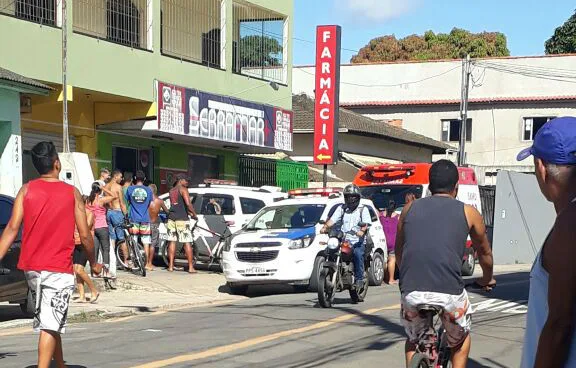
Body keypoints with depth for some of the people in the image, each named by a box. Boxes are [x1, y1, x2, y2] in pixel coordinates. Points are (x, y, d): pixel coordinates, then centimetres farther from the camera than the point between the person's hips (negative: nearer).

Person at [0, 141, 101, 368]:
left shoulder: (26, 190, 3)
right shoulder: (72, 193, -2)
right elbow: (85, 235, -1)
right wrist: (93, 264, 13)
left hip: (31, 268, 4)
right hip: (59, 269, -4)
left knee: (48, 321, 20)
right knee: (50, 325, -7)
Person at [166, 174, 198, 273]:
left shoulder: (171, 191, 18)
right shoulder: (183, 189, -5)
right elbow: (188, 203, -17)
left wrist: (189, 212, 20)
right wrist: (194, 214, -6)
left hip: (172, 218, 7)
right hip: (182, 219, -7)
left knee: (172, 242, 9)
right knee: (187, 243, -4)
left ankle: (171, 266, 8)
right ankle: (191, 267, -6)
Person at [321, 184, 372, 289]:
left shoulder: (363, 209, 12)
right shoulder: (341, 209, 20)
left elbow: (366, 223, -3)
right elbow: (332, 220, 7)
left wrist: (362, 230, -26)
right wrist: (325, 227, -14)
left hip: (358, 241, -3)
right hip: (344, 240, 3)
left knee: (358, 253, -30)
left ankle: (359, 279, -20)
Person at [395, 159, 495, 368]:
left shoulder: (410, 209, 17)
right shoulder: (468, 213, 13)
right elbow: (484, 253, 29)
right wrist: (487, 280, 48)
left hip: (411, 291, 2)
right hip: (449, 292, -1)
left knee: (414, 339, 29)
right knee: (460, 339, 28)